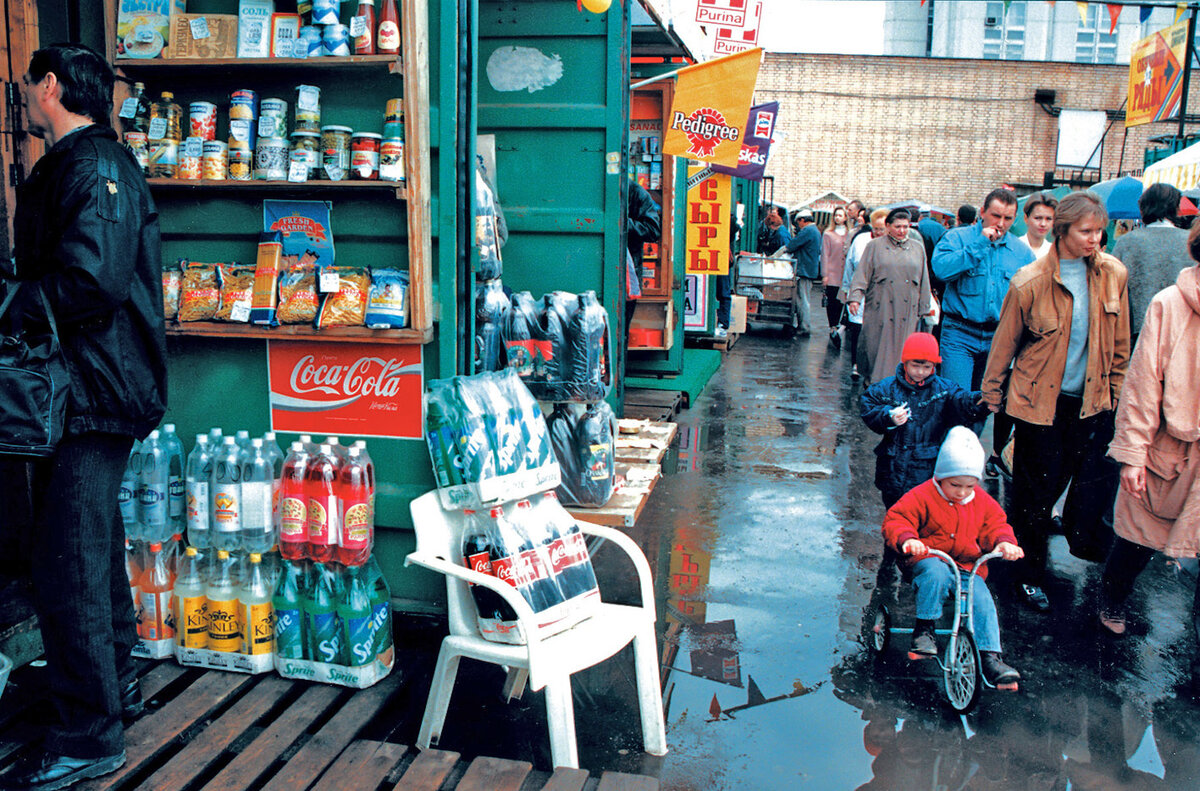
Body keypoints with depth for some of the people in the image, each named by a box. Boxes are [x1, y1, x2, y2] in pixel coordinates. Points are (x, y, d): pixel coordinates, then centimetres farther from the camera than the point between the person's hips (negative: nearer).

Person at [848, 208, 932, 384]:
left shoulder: (917, 248, 13)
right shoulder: (874, 246, 5)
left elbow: (923, 281, 15)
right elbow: (862, 274, -1)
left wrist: (923, 308, 12)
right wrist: (855, 297, -14)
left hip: (908, 311, 2)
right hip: (880, 310, -2)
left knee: (902, 349, 0)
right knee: (877, 349, -1)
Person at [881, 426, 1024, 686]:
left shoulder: (983, 502, 9)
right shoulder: (922, 497, -8)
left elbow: (995, 525, 13)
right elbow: (895, 520, -12)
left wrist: (1005, 542, -12)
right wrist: (907, 539, -34)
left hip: (968, 569, 4)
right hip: (929, 561, -4)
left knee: (983, 601, -22)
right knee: (936, 574, -38)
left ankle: (990, 657, -15)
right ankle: (924, 630, -21)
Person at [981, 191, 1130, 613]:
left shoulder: (1112, 274, -2)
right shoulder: (1031, 282, -13)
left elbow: (1119, 343, 9)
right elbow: (1005, 343, -3)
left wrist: (1116, 392, 13)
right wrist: (993, 394, 4)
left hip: (1092, 401, 4)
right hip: (1040, 400, -3)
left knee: (1095, 483, 6)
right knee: (1037, 491, 6)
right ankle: (1029, 574, 23)